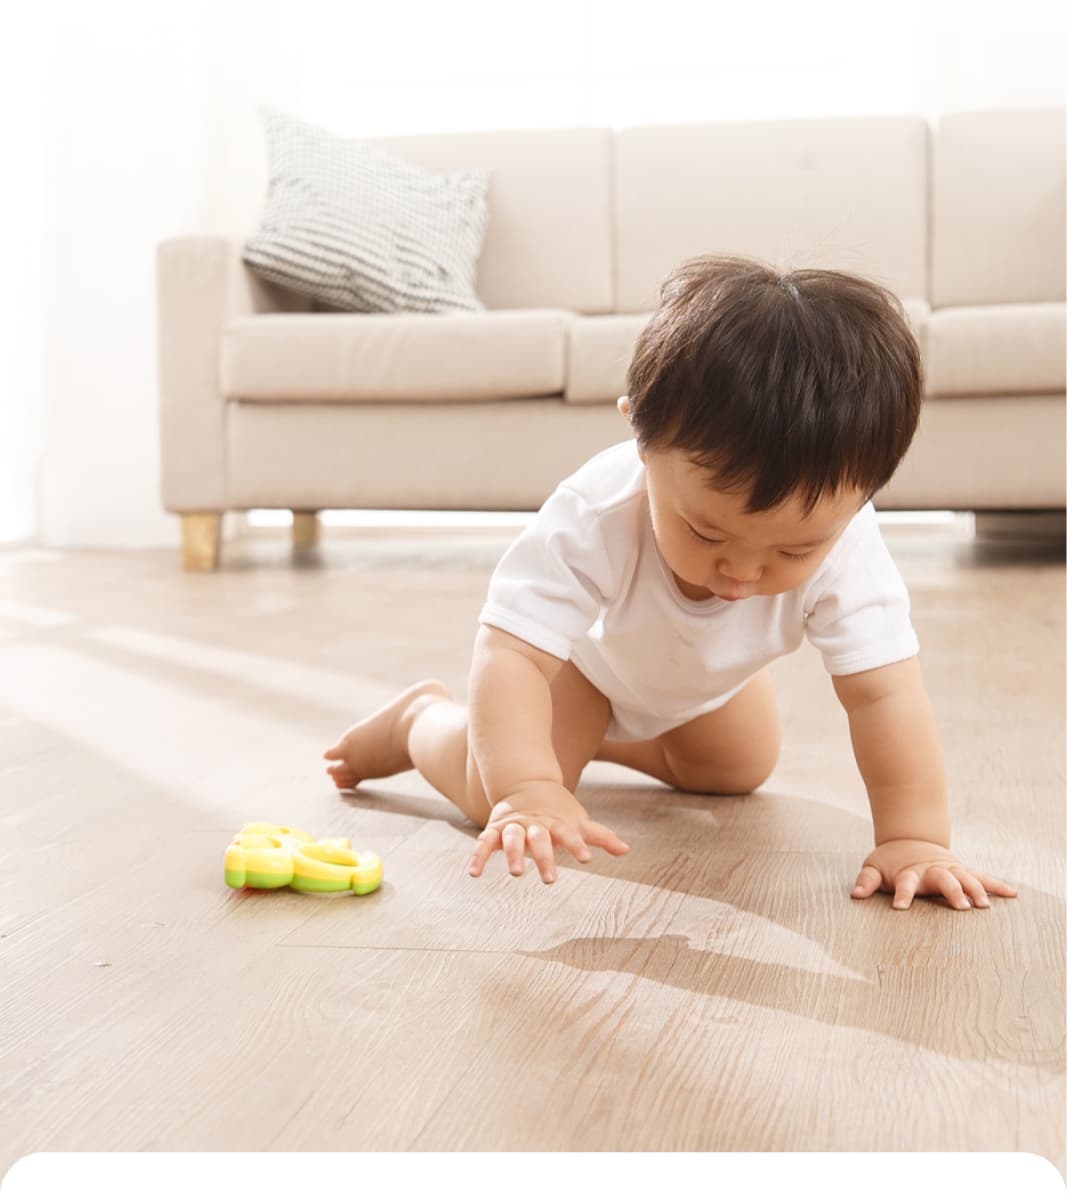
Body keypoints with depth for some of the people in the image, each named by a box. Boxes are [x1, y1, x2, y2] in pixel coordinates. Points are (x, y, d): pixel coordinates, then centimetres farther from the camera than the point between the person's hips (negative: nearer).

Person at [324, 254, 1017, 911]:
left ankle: (607, 737, 47)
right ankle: (421, 719, 18)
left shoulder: (846, 550, -40)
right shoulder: (592, 519, -48)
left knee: (742, 771, 22)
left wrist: (914, 838, -48)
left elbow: (885, 694, -40)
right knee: (490, 792, -17)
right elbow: (510, 656, -48)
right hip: (582, 649, -4)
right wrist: (527, 789, -60)